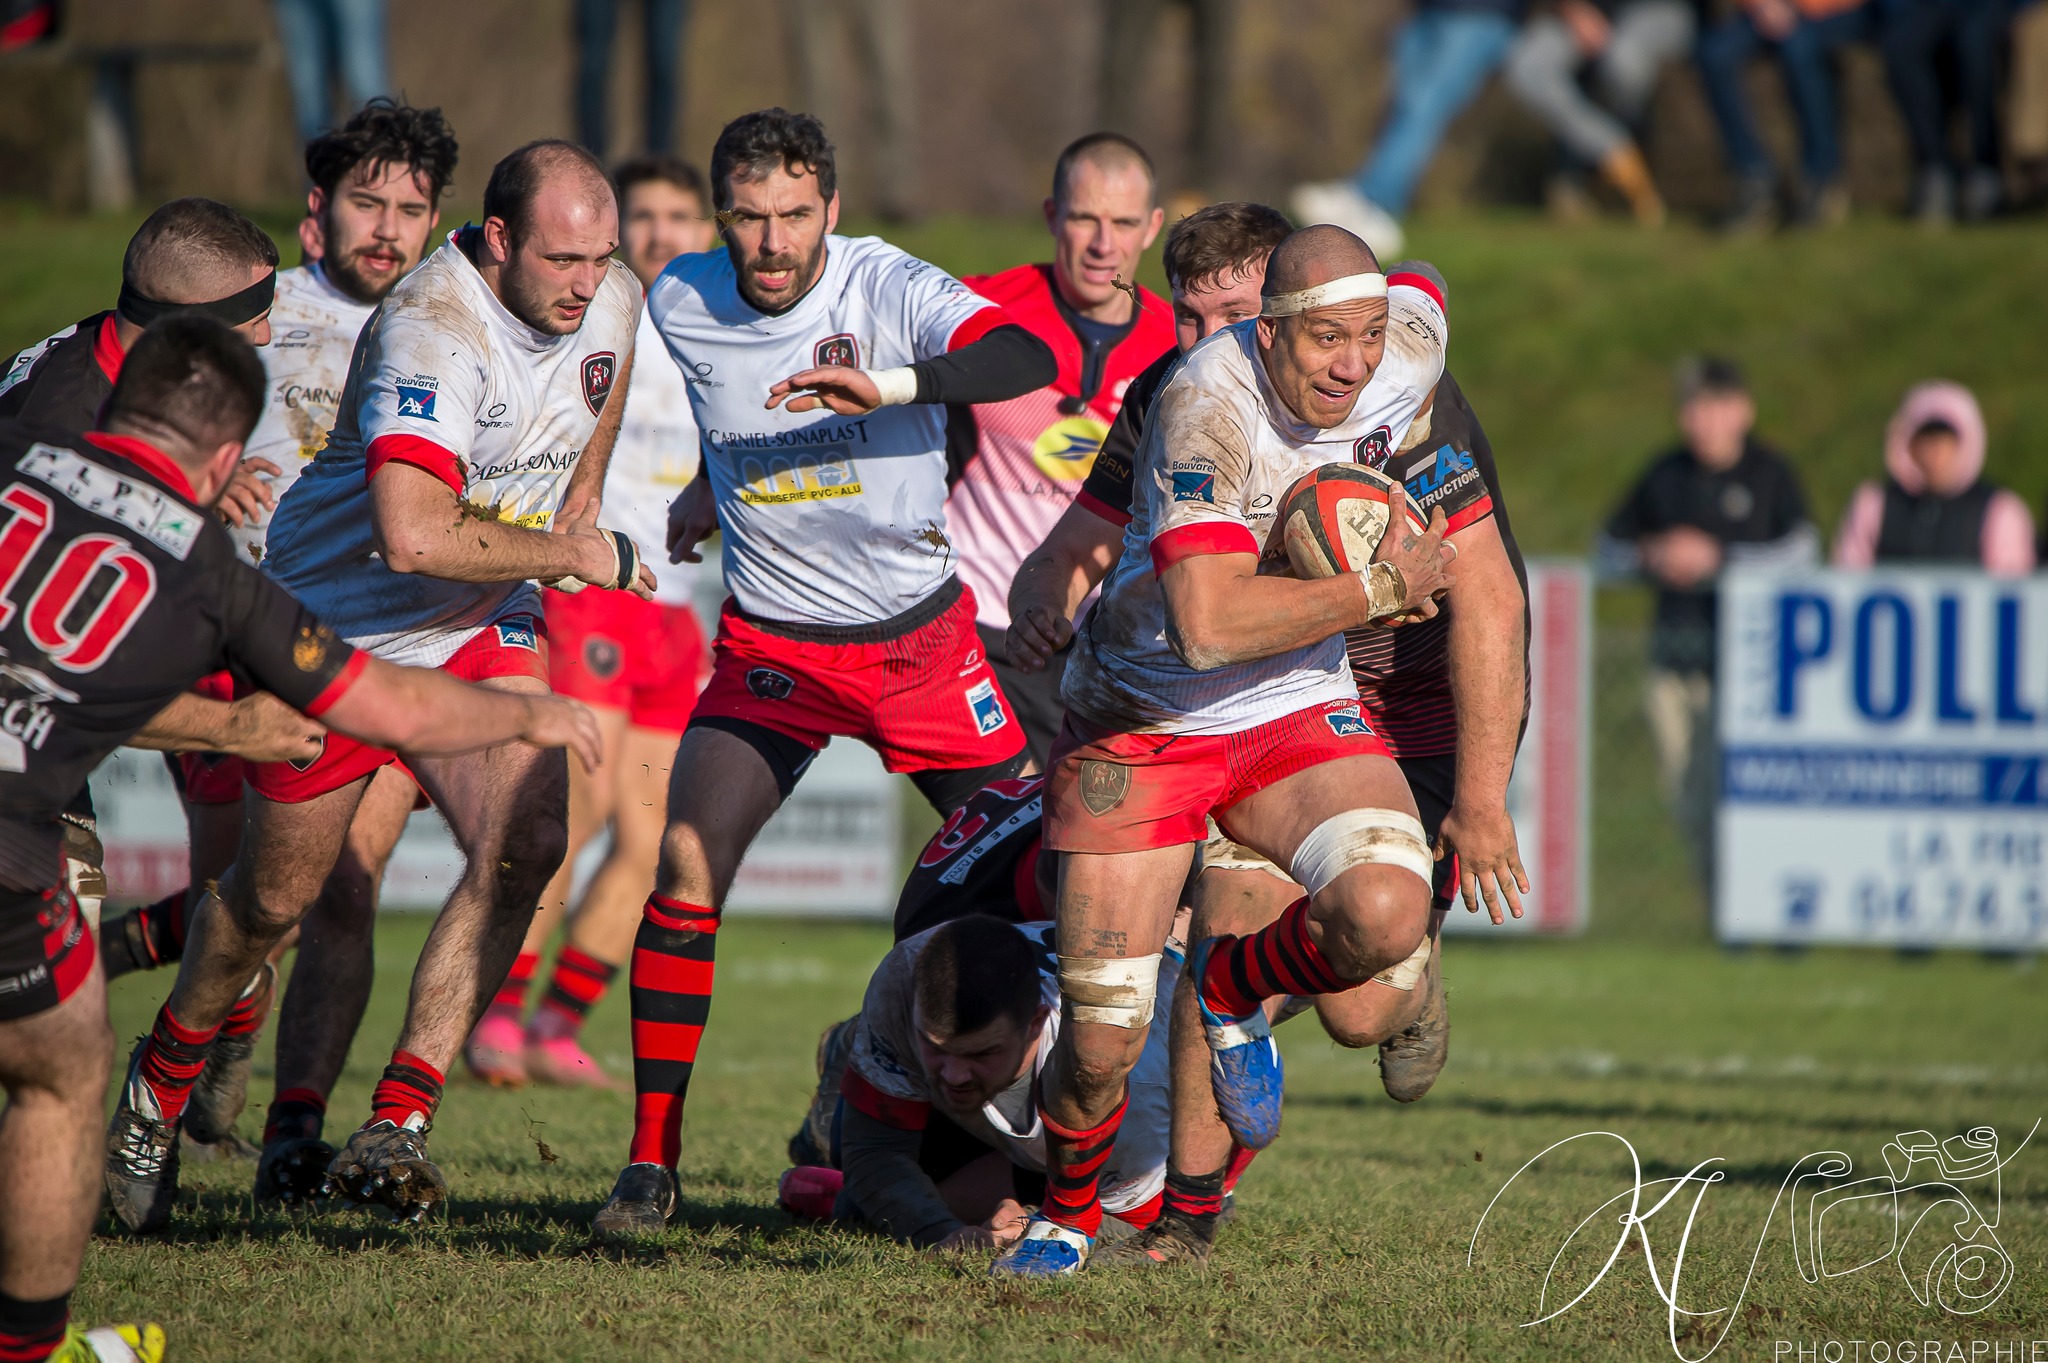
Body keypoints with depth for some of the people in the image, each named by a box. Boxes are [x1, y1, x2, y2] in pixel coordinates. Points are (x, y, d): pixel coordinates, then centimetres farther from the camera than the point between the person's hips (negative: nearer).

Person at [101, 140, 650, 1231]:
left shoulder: (607, 301, -7)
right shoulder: (432, 330, -32)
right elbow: (414, 533, -44)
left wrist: (580, 499, 16)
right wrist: (573, 556, -29)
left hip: (481, 629, 5)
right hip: (335, 623, -5)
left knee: (525, 843, -18)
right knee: (276, 898, 8)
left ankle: (395, 1128, -13)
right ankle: (157, 1093, 36)